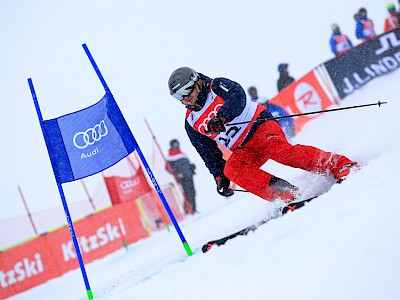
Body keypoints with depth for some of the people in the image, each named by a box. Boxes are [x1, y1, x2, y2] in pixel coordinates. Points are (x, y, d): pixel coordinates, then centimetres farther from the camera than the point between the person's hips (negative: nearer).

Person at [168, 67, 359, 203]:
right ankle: (288, 197, -33)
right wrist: (219, 176, 9)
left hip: (259, 126, -6)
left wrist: (221, 117, -38)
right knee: (231, 169, -25)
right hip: (243, 149, 6)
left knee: (282, 152, -33)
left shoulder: (217, 86, -1)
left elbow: (237, 97, -22)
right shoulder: (191, 123, 15)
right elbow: (208, 153, 20)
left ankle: (340, 166, -31)